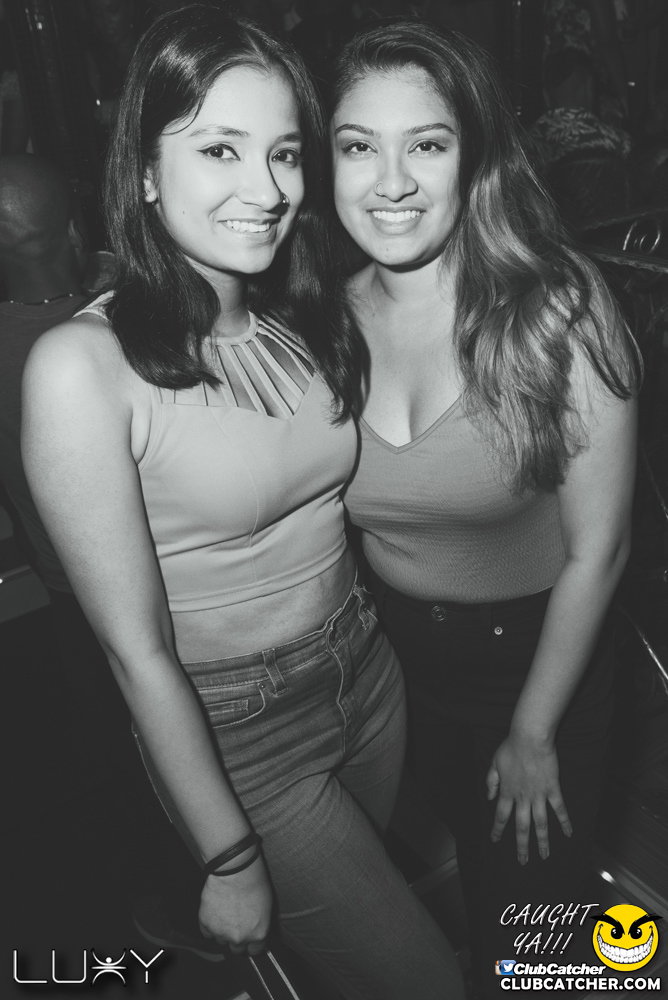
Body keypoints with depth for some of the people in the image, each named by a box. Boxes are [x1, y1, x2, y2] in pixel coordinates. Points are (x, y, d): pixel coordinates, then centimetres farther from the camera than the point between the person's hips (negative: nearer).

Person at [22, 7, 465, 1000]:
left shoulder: (302, 314, -4)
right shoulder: (83, 365, -23)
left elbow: (331, 499, 3)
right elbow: (138, 650, -19)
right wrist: (230, 862, -12)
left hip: (369, 669, 6)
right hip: (233, 730, -5)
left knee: (358, 913, 29)